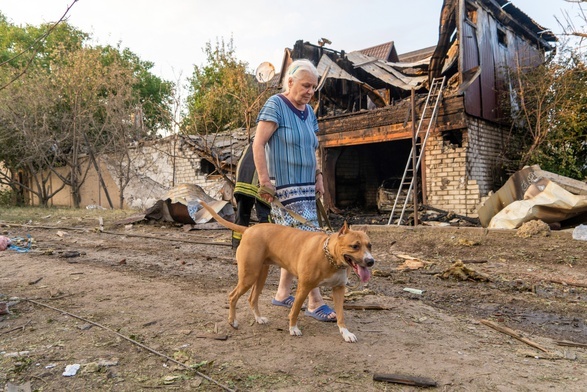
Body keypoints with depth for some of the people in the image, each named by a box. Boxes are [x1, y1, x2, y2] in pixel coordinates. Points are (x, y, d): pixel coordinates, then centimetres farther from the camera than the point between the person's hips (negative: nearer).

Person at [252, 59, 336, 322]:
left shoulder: (308, 111, 15)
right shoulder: (275, 105, -8)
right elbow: (258, 145, -14)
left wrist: (318, 176, 13)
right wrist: (264, 181, -18)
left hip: (305, 187, 8)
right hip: (285, 187, -8)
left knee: (295, 243, 11)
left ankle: (283, 293, 23)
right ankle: (315, 302, -2)